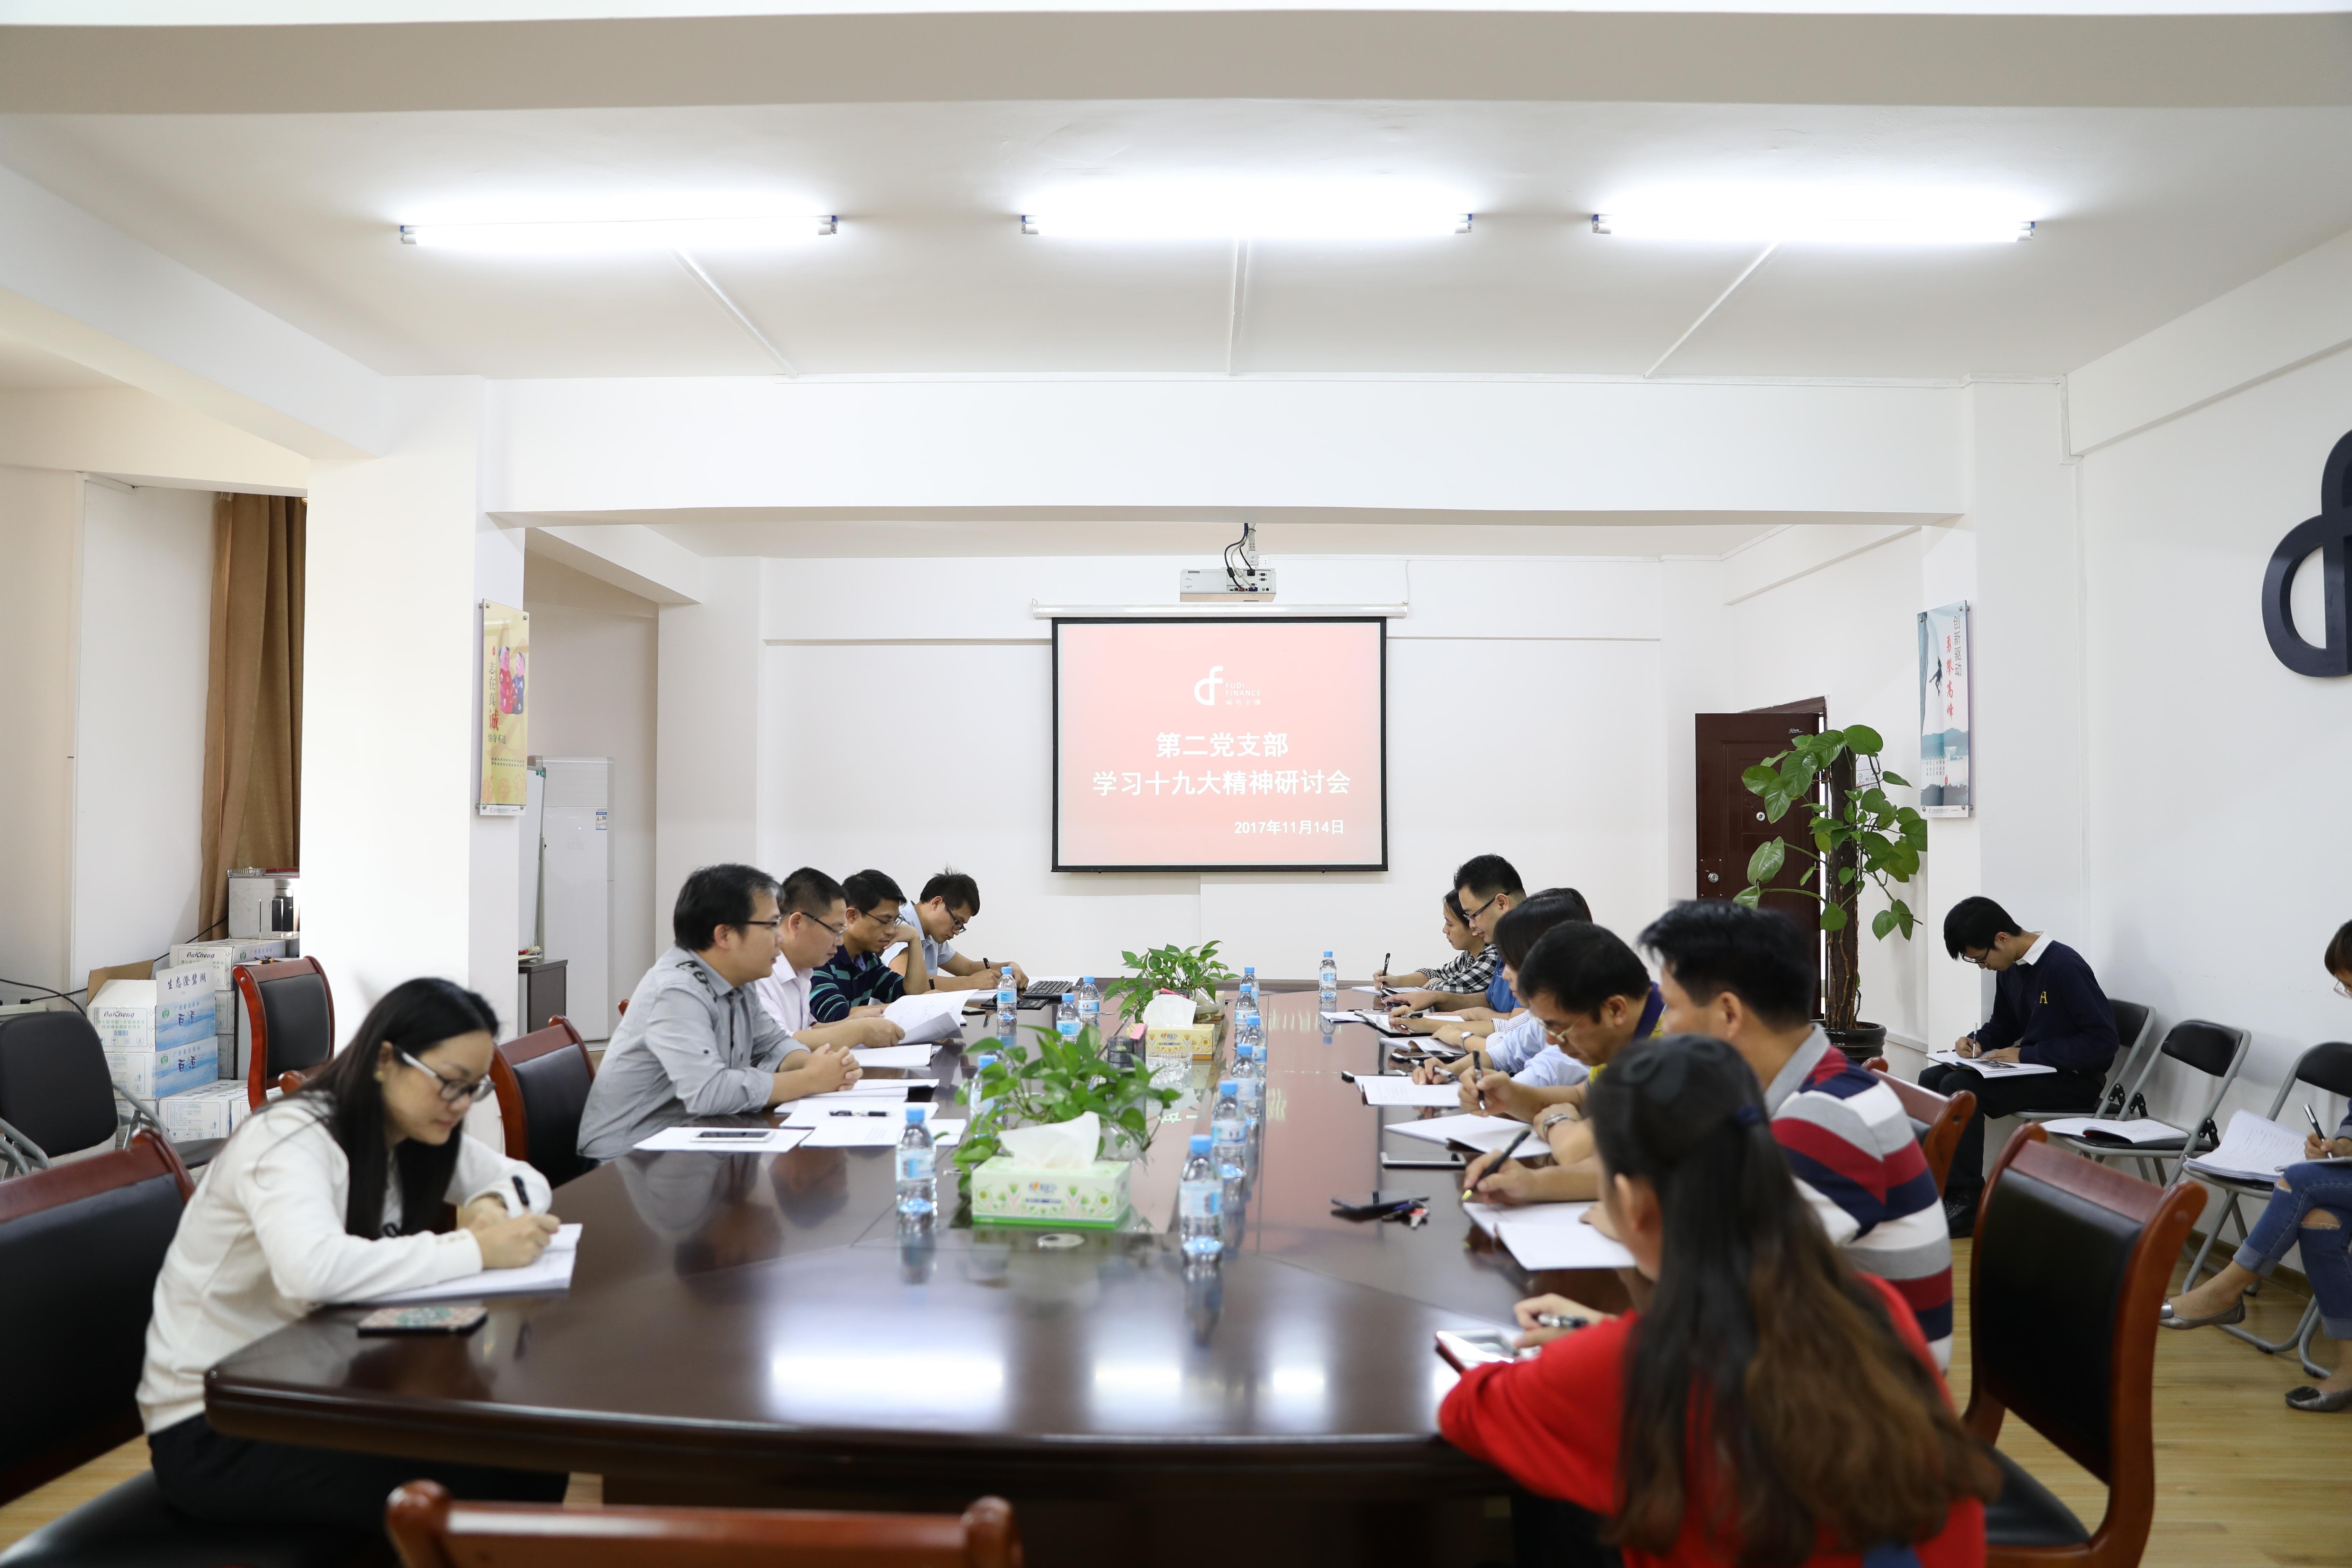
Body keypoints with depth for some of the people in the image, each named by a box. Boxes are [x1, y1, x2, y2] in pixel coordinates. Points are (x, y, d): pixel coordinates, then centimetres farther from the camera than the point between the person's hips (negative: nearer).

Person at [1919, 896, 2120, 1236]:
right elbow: (2003, 1024, 22)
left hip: (2072, 1081, -9)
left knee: (1960, 1087, -24)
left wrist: (2027, 1055, -21)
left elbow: (2103, 1040, -22)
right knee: (1932, 1079, -4)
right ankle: (1936, 1185, -4)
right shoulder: (2010, 967, 6)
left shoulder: (2064, 966, -19)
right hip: (2033, 1070, 9)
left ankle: (1967, 1202, -15)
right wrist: (1977, 1042, 0)